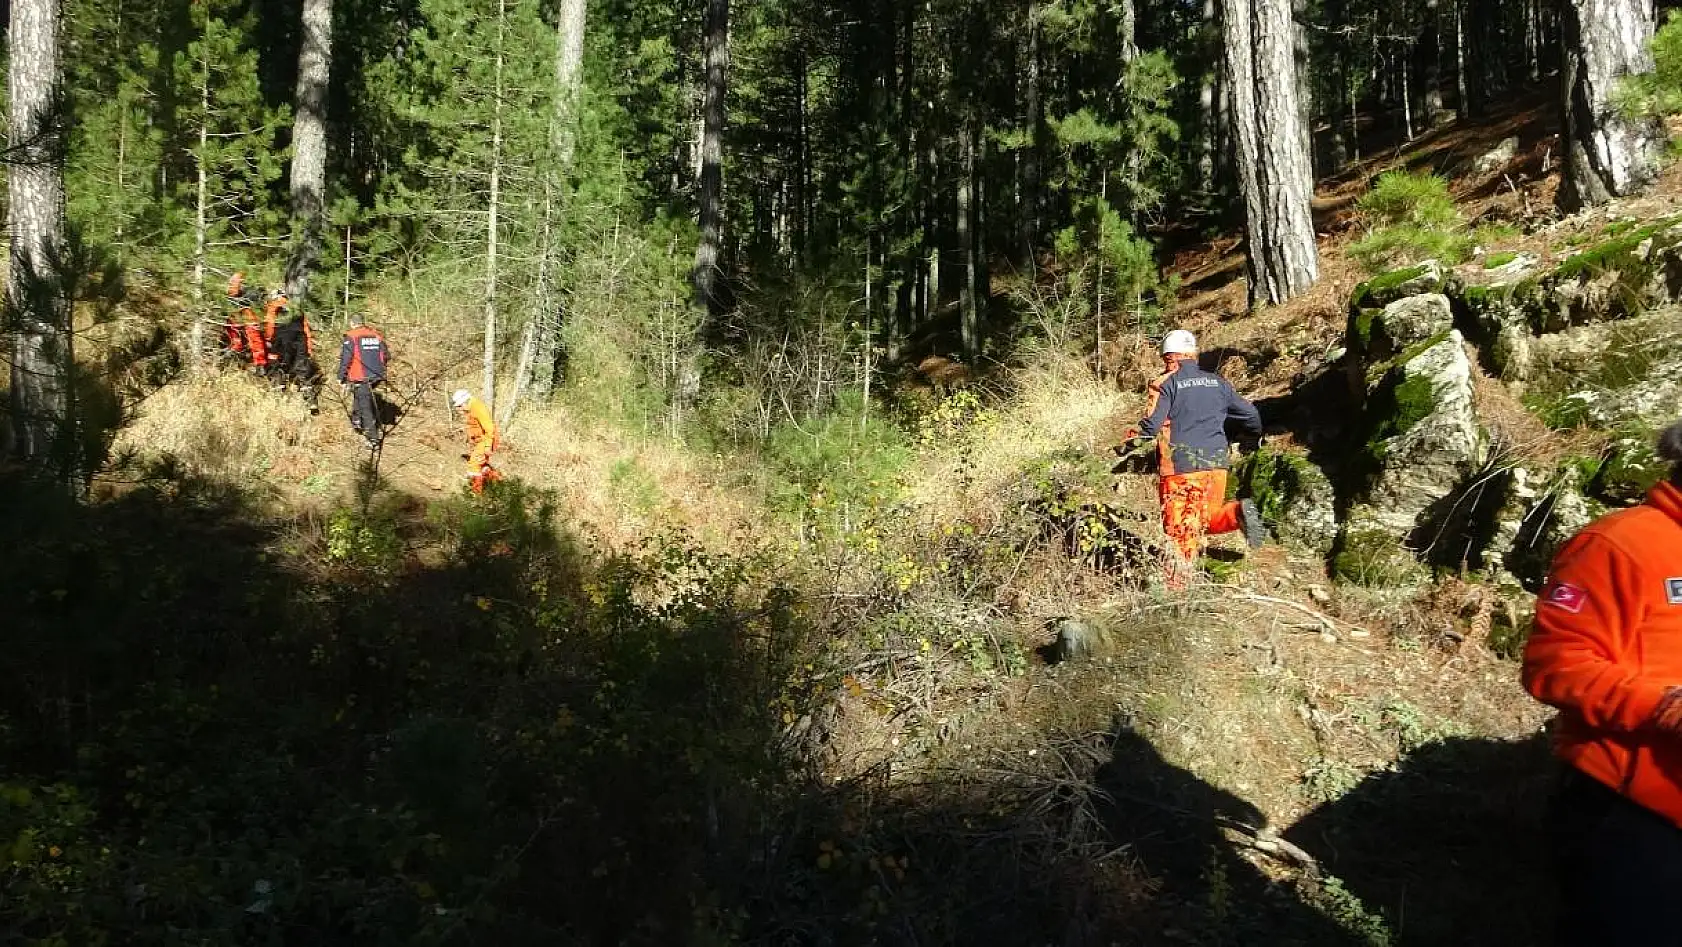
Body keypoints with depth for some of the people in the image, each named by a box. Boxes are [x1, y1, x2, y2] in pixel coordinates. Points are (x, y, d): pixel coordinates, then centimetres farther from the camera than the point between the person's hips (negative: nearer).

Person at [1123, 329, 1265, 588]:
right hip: (1216, 462, 4)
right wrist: (1256, 434, 41)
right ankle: (1237, 513, -11)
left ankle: (1177, 584, -2)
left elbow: (1152, 424, -11)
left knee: (1179, 527, 2)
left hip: (1180, 464, -4)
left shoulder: (1166, 384, -2)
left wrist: (1133, 438, 8)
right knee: (1208, 518, 18)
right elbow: (1249, 414, 20)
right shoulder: (1218, 382, 12)